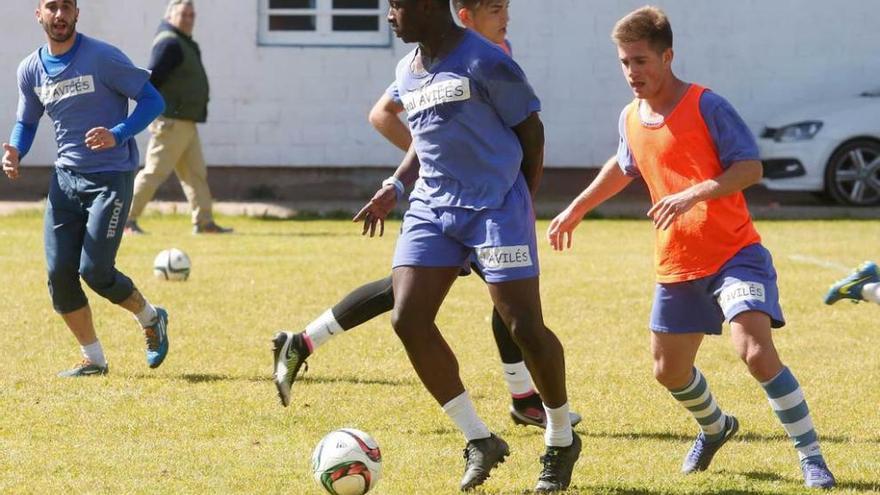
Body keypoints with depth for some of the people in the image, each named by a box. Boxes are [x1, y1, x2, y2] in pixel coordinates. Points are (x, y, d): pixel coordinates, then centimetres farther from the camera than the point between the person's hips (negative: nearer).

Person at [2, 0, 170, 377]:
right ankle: (93, 360, 13)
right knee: (59, 273, -3)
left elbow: (152, 100, -9)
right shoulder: (31, 70, 5)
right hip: (65, 178, 5)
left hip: (112, 177, -5)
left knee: (94, 271, -12)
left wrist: (117, 134, -25)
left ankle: (151, 320, 18)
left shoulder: (102, 58, -11)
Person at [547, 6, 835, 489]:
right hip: (676, 264, 7)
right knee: (669, 370, 14)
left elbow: (750, 167, -17)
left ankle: (811, 457, -15)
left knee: (756, 350, -25)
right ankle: (715, 427, 46)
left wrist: (694, 194, -30)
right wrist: (576, 209, 33)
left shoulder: (706, 106, -13)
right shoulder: (630, 119, 8)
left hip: (734, 252, -7)